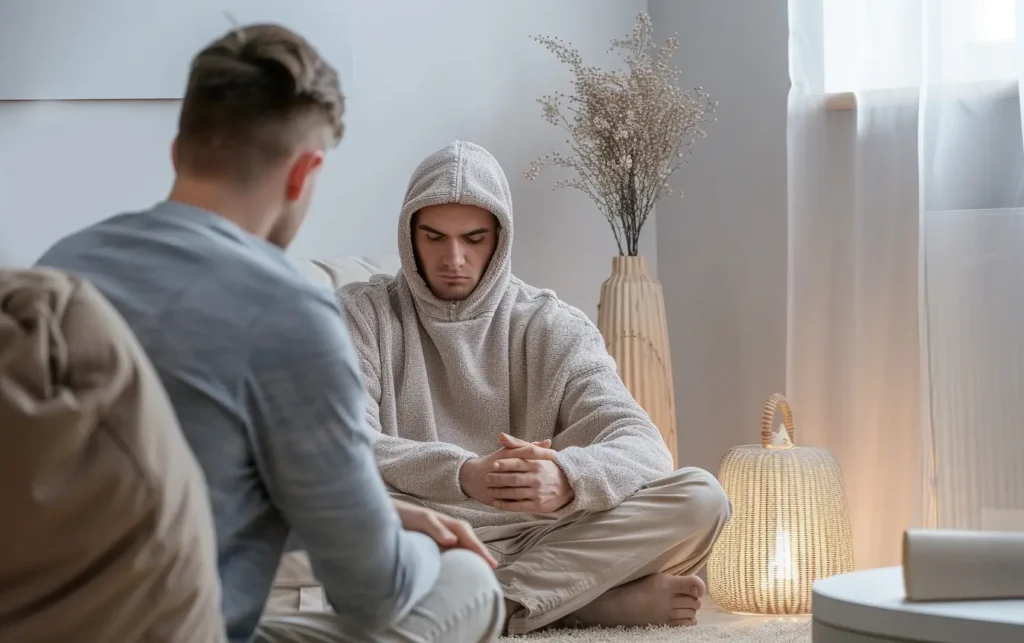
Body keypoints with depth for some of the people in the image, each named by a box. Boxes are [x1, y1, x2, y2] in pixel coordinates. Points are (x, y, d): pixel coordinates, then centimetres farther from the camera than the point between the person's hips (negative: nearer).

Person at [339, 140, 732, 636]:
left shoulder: (552, 326, 7)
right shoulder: (361, 314, 5)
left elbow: (642, 446, -7)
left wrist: (566, 479, -32)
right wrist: (463, 474, -31)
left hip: (536, 540, 1)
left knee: (700, 499, -18)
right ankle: (603, 599, -27)